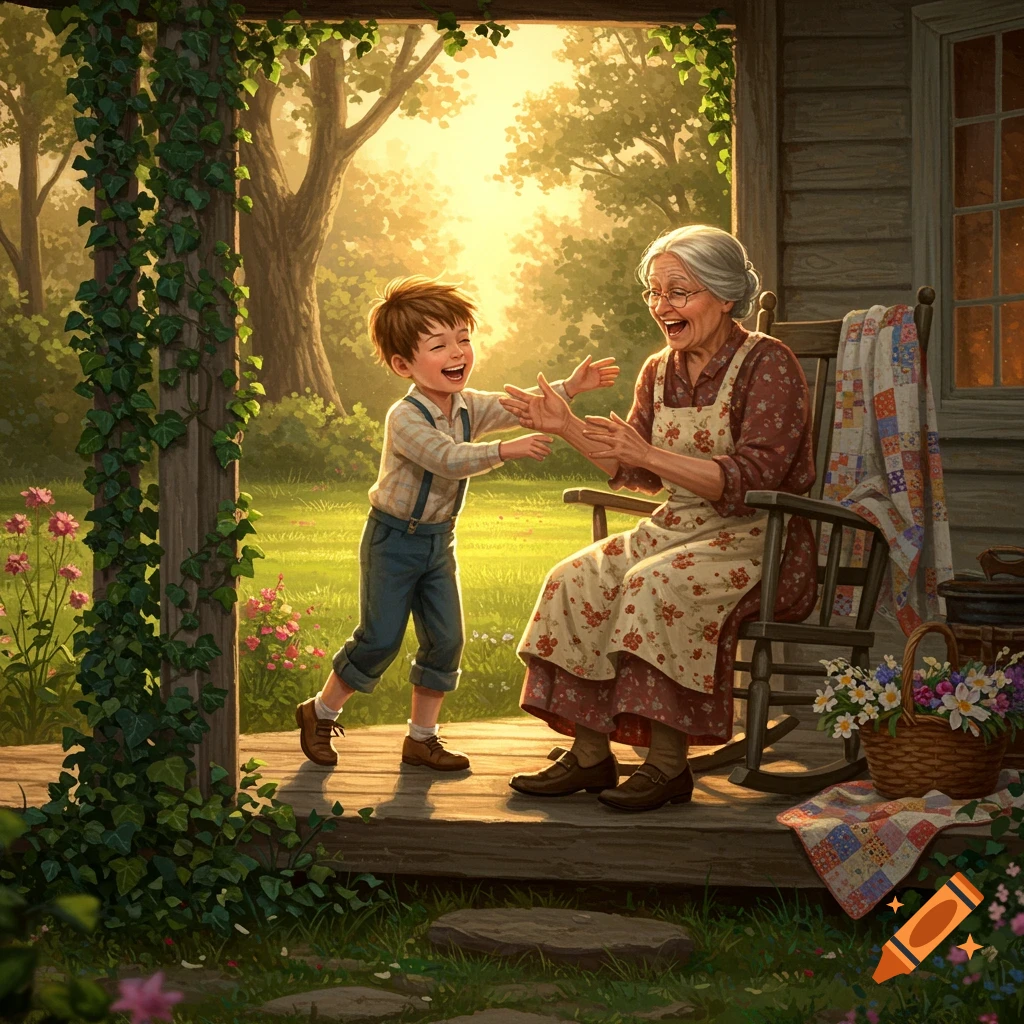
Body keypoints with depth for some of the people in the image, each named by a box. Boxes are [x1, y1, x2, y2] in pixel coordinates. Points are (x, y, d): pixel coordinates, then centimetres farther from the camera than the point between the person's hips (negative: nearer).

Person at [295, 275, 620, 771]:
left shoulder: (469, 407, 1)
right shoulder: (405, 418, -24)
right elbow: (449, 459, -36)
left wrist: (569, 387, -16)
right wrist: (506, 450, -46)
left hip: (438, 541, 7)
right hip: (393, 539, -7)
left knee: (445, 640, 4)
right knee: (380, 639, -5)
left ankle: (421, 737, 15)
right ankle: (319, 713, 16)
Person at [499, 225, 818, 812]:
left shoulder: (768, 365, -11)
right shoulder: (660, 372, 11)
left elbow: (752, 479, -21)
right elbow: (637, 475, 18)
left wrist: (650, 454, -30)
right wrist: (568, 428, 4)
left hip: (758, 543, -7)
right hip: (678, 530, 7)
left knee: (656, 584, -32)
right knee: (578, 580, -15)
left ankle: (669, 764, -26)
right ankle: (590, 753, -13)